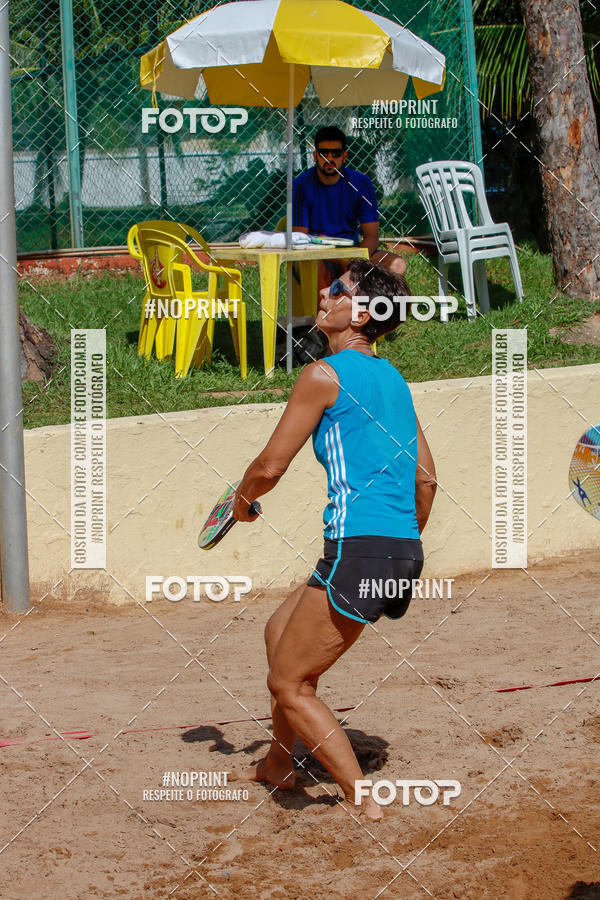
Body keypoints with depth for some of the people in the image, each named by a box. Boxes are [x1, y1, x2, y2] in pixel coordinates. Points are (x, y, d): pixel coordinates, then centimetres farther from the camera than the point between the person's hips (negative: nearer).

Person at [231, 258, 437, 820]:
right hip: (405, 548, 9)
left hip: (358, 549, -9)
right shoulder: (393, 380, 17)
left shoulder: (324, 375, -7)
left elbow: (270, 466, -6)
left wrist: (242, 499, 15)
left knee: (288, 684, -1)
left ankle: (362, 799, -4)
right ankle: (278, 764, 39)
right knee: (279, 631, 25)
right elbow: (426, 478, 20)